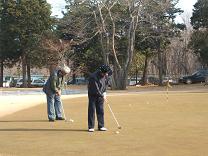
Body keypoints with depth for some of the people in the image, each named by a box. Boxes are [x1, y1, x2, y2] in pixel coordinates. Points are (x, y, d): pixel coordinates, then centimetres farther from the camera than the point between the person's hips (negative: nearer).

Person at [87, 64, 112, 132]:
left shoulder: (106, 75, -8)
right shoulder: (93, 77, -29)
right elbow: (96, 89, -26)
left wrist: (104, 92, 3)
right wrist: (102, 96, -20)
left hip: (101, 94, 5)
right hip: (93, 94, -5)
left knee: (100, 110, 4)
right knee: (91, 110, -6)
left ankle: (101, 126, 9)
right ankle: (91, 127, -2)